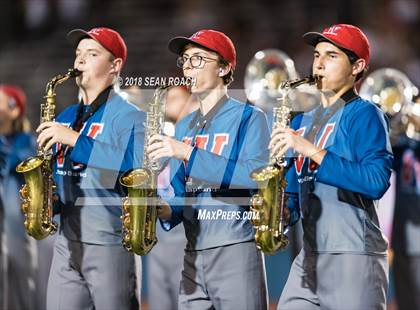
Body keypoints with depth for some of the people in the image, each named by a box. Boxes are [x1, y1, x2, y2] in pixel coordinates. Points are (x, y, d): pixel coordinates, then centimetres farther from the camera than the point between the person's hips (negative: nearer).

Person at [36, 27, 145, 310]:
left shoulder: (129, 116, -7)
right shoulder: (66, 117, 17)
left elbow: (135, 165, -25)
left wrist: (75, 139, -23)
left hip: (109, 243, -7)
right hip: (67, 242, 7)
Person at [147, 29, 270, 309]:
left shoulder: (249, 118, -2)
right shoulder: (184, 127, 18)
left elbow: (255, 177, -18)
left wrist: (188, 153, -21)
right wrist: (166, 211, -2)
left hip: (237, 251, -6)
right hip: (193, 254, 6)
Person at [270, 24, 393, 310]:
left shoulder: (364, 114, -4)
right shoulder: (302, 122, 19)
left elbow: (377, 181, -18)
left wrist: (311, 150, -19)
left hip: (354, 257, -7)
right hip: (310, 255, 7)